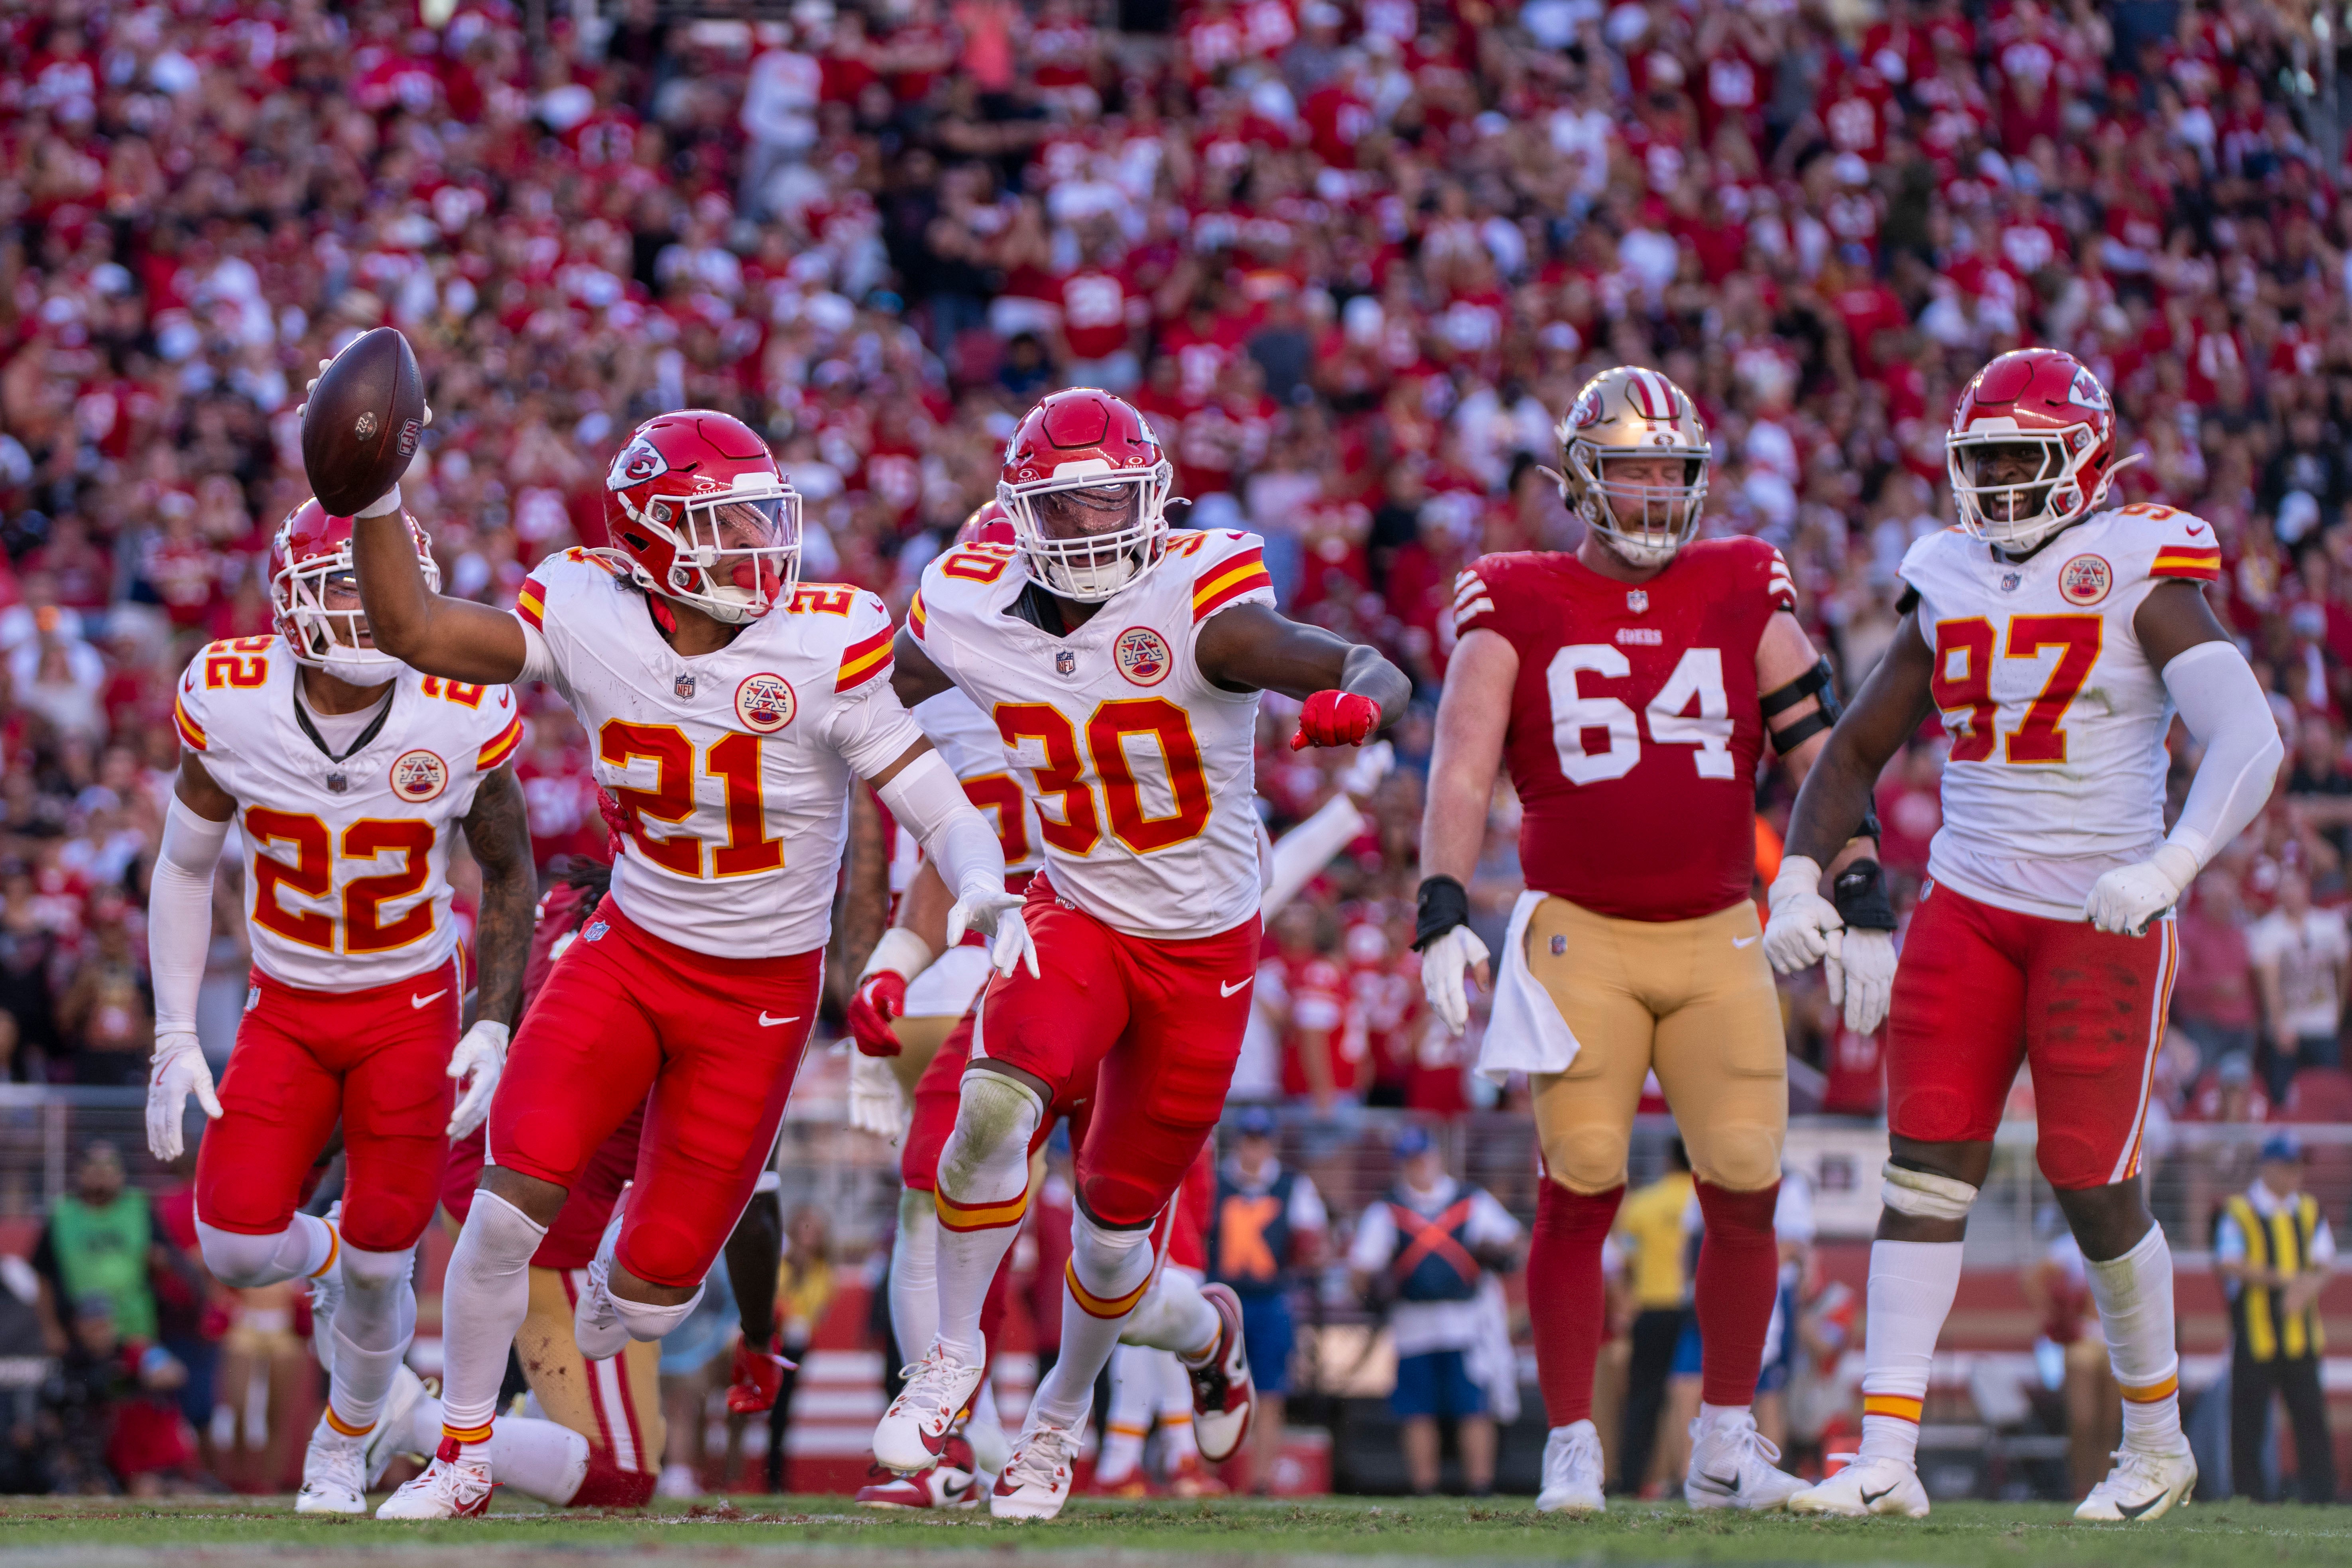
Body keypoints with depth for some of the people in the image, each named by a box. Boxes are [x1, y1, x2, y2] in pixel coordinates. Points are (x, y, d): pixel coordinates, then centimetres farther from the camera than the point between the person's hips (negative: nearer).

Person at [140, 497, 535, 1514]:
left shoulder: (461, 721, -16)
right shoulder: (230, 704, -15)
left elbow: (507, 873, 1)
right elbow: (185, 868, 0)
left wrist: (494, 1028, -7)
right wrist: (175, 1039, -3)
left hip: (410, 1005, -1)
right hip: (287, 1007, 1)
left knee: (378, 1263, -3)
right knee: (237, 1246, -14)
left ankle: (344, 1444, 28)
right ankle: (334, 1264, 25)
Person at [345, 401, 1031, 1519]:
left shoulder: (822, 649, -17)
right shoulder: (591, 621, -10)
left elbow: (941, 812, -15)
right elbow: (414, 633, -7)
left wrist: (984, 891, -36)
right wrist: (375, 503, -21)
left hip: (761, 995, -1)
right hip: (630, 953, 1)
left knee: (647, 1295, 0)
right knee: (511, 1202, -18)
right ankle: (462, 1458, 2)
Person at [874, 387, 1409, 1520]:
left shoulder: (1196, 607, -21)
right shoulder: (972, 612, -8)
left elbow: (1380, 675, -25)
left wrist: (1357, 703, -47)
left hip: (1204, 946, -2)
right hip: (1076, 916, 2)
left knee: (1117, 1218, 8)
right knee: (997, 1100, -29)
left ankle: (1061, 1414, 39)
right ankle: (955, 1351, -10)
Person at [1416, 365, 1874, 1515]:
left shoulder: (1743, 594, 9)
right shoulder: (1517, 607, 2)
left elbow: (1814, 754, 9)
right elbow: (1463, 765, -5)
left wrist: (1859, 899, 2)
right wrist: (1443, 913, -17)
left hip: (1718, 941, 2)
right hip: (1581, 939, -2)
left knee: (1746, 1193, -2)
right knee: (1580, 1194, -6)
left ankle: (1727, 1448, 13)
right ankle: (1571, 1451, 5)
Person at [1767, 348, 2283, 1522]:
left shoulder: (2140, 577, -9)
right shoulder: (1951, 585, 8)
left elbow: (2248, 745, -19)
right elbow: (1857, 749, 17)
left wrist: (2166, 871, -33)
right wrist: (1799, 881, 3)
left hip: (2105, 917, -5)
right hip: (1968, 907, 5)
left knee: (2093, 1183, -2)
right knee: (1927, 1170, -4)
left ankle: (2155, 1440, 20)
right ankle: (1887, 1458, -5)